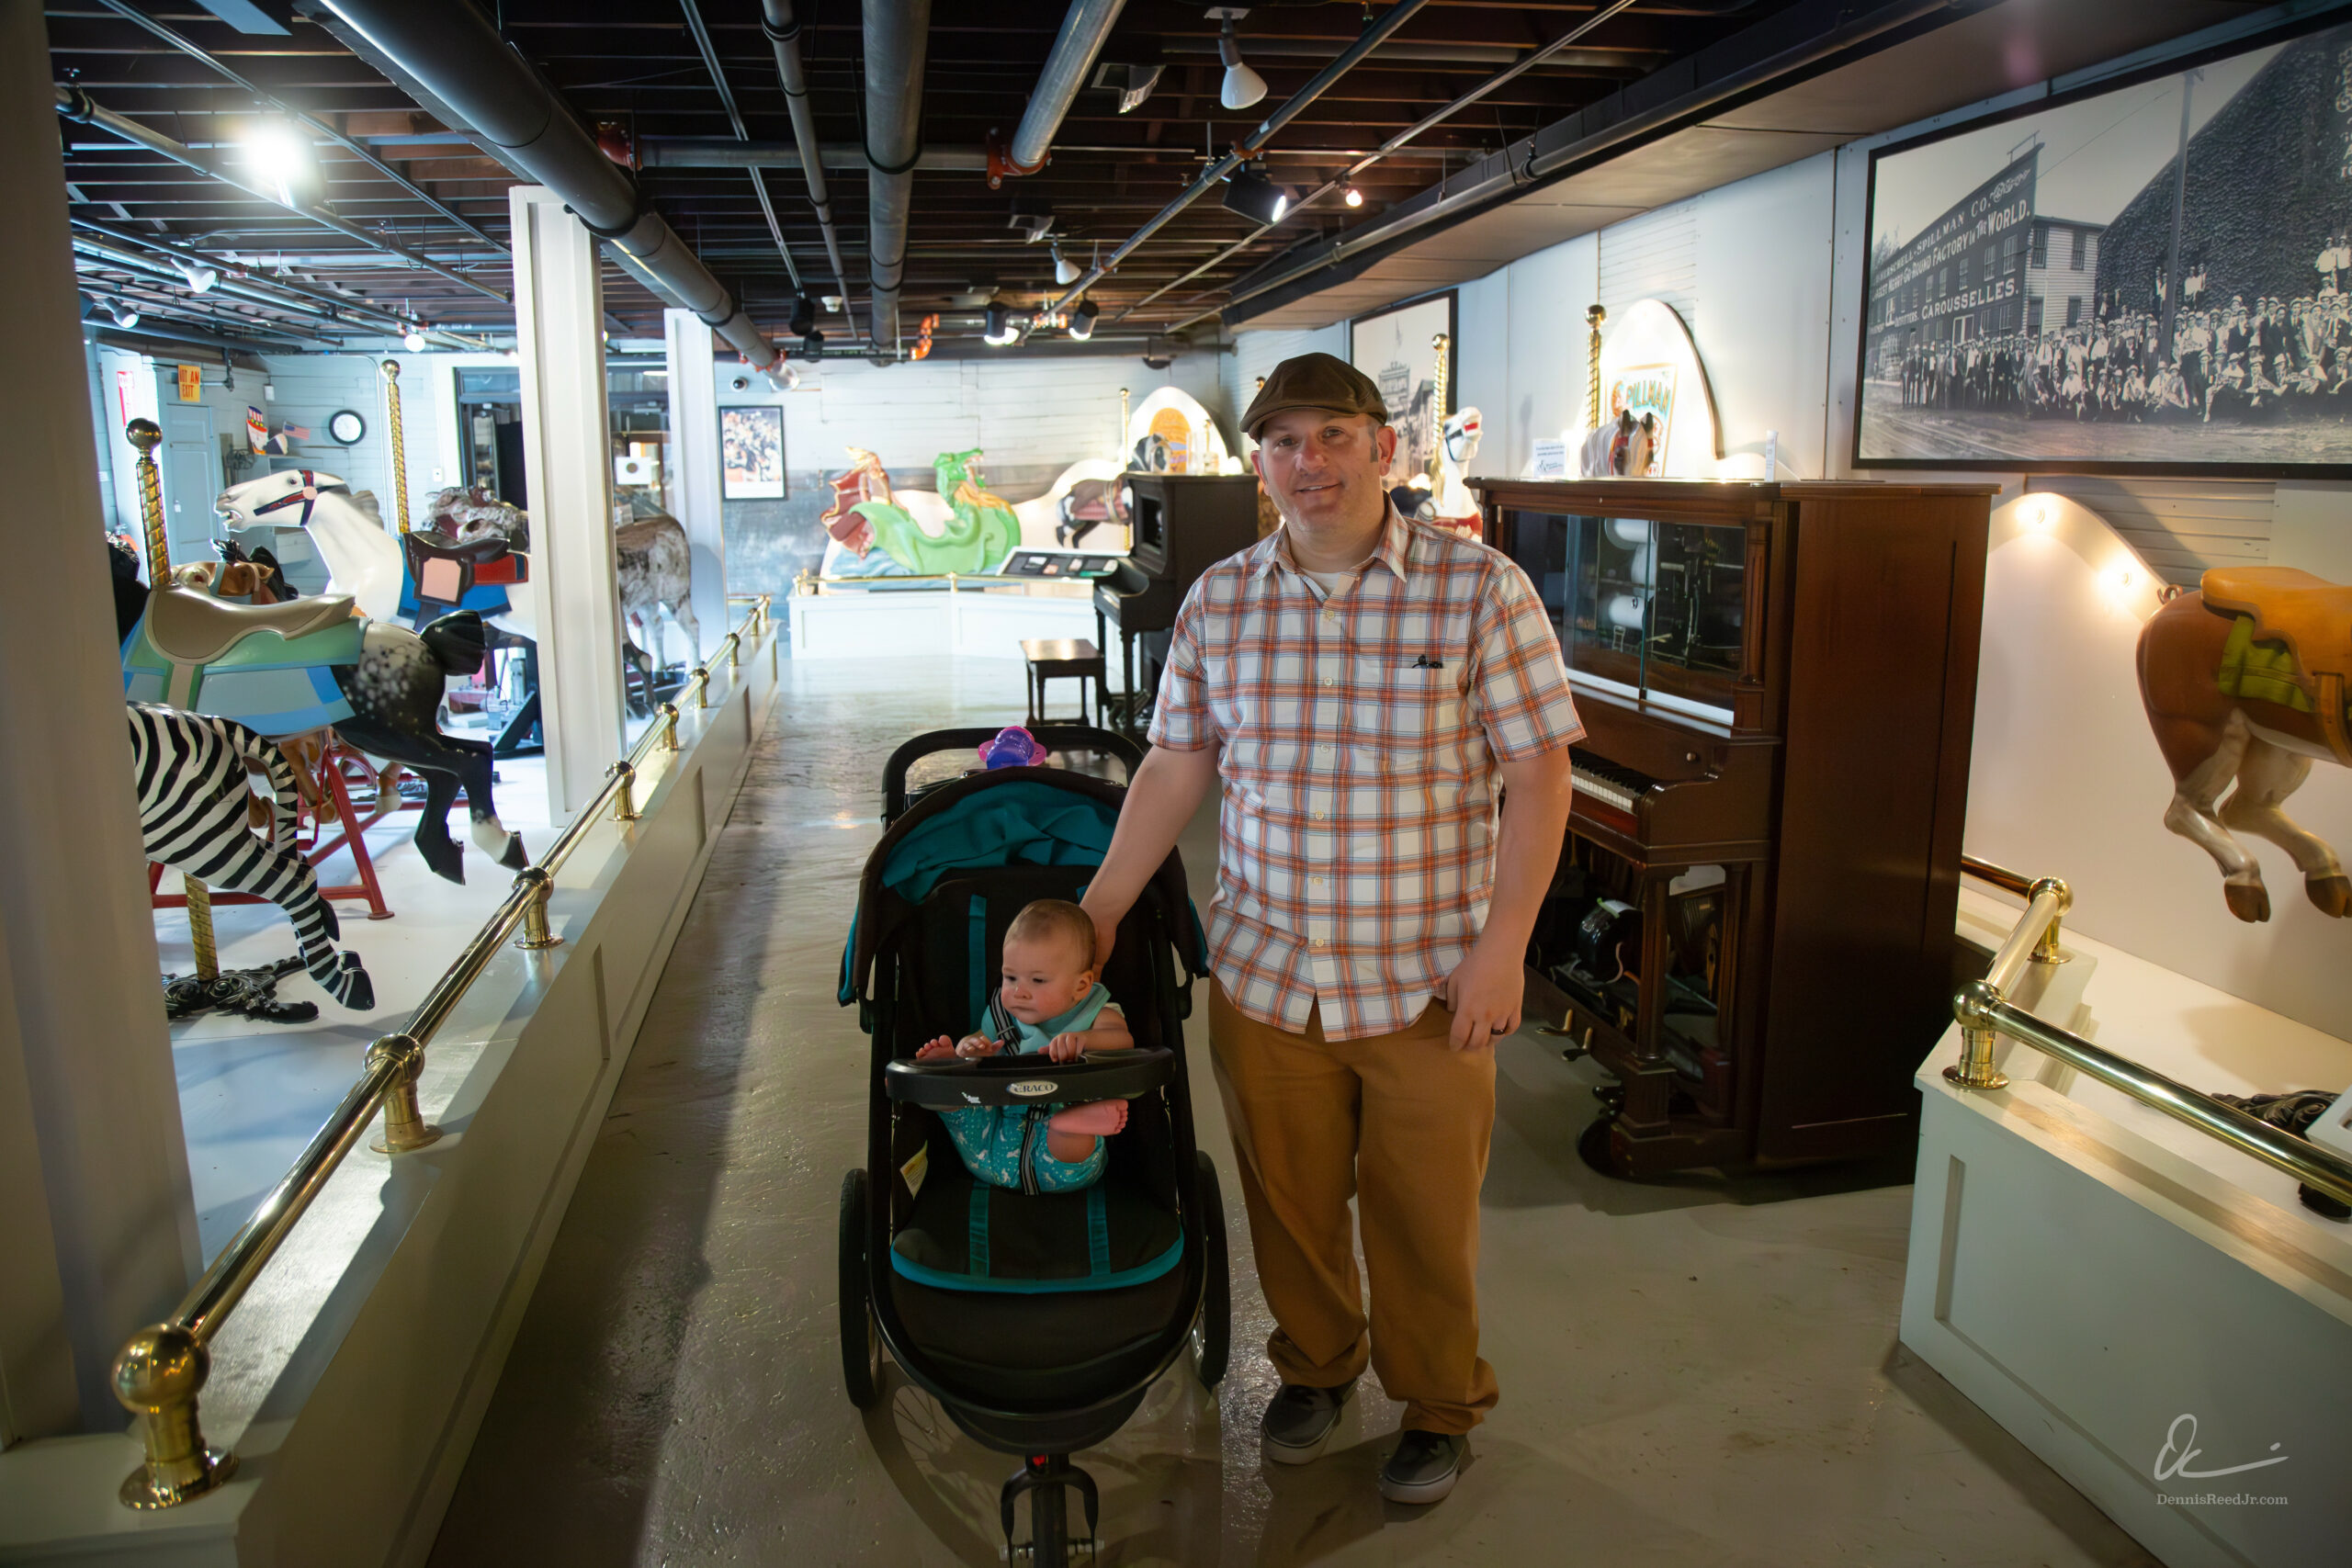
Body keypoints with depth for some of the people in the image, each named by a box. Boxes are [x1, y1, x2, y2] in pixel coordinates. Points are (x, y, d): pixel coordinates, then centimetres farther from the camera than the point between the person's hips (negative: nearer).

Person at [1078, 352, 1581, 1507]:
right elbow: (1174, 769, 6)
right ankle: (1315, 1365, 45)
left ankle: (1439, 1406, 38)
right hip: (1264, 976, 3)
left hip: (1426, 984, -2)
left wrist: (1501, 947, -13)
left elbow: (1537, 775, -9)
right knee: (1287, 1198, 18)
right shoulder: (1217, 602, 1)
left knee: (1425, 1215, 12)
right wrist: (1097, 913, 5)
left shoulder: (1479, 590, -9)